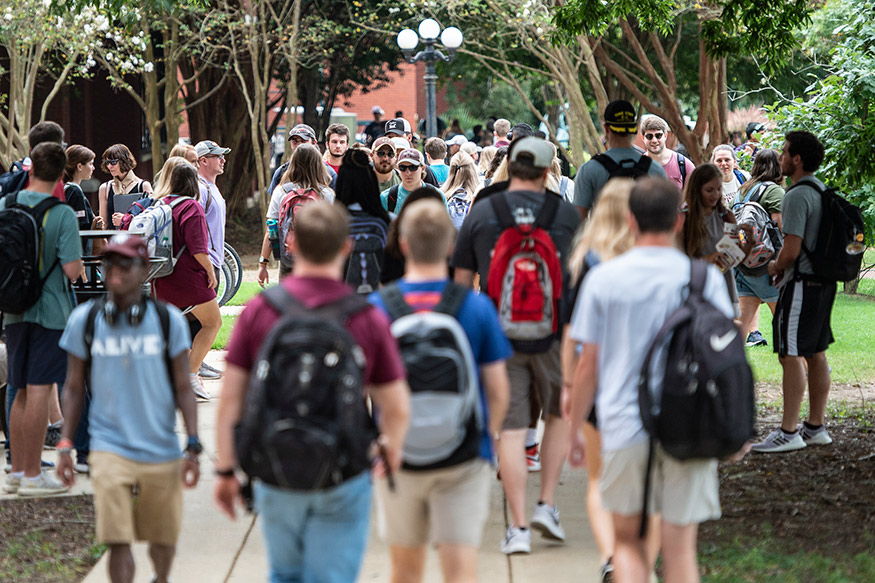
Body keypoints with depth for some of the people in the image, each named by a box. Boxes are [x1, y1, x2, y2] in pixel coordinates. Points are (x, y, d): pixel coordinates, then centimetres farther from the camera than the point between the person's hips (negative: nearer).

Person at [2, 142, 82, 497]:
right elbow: (72, 270, -17)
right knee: (39, 391, -3)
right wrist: (79, 260, 4)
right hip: (50, 311, -5)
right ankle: (32, 476, -1)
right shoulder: (62, 214, -13)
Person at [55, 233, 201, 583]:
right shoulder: (84, 320, 0)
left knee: (163, 538, 13)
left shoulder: (168, 320, -1)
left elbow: (183, 389, 4)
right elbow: (74, 388, 9)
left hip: (162, 451, 1)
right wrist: (65, 444, 4)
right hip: (110, 448, -1)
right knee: (118, 542, -12)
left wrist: (193, 446, -1)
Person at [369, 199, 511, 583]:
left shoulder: (376, 307, -6)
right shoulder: (478, 307, -7)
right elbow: (497, 390, -3)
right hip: (463, 457, -1)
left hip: (397, 455, 1)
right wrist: (488, 436, 15)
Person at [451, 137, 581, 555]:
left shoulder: (480, 214, 0)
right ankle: (546, 505, 13)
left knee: (510, 429, 1)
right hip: (553, 332, 0)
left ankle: (518, 527, -1)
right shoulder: (565, 213, 1)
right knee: (560, 415, 20)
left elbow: (461, 279, 4)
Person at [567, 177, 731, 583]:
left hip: (625, 427, 0)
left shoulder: (603, 278, 0)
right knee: (680, 548, 6)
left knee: (628, 542, 14)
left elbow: (589, 365, 2)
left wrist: (575, 430, 12)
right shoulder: (705, 277, 0)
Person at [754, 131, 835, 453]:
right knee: (816, 354, 13)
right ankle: (815, 427, 18)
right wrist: (784, 266, 19)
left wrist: (775, 267, -3)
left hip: (801, 284, -10)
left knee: (791, 355, -7)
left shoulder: (797, 196, -18)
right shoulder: (823, 191, 13)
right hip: (824, 281, 10)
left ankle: (789, 432, -6)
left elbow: (792, 249, -23)